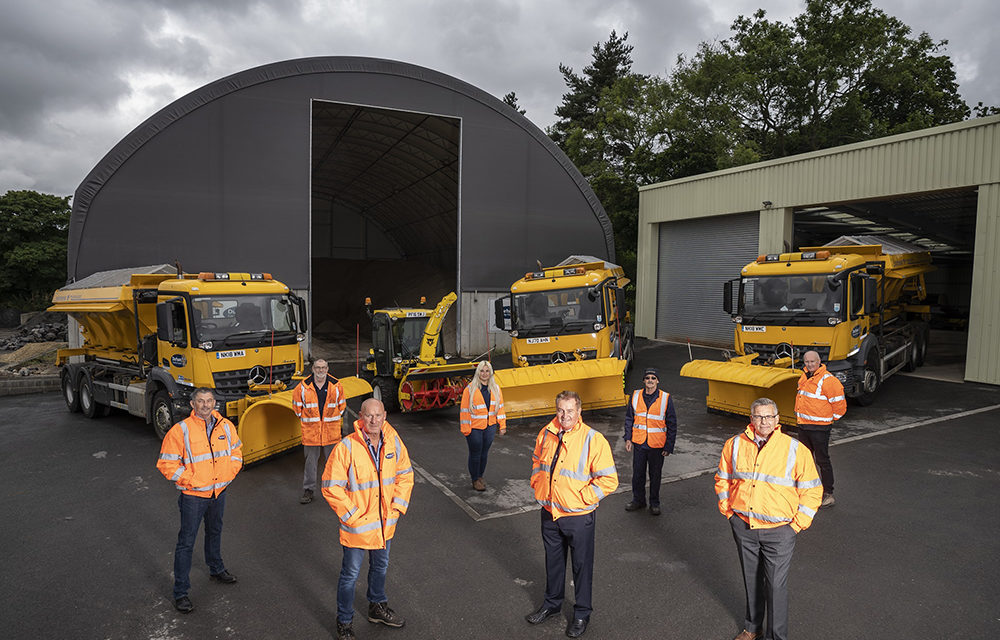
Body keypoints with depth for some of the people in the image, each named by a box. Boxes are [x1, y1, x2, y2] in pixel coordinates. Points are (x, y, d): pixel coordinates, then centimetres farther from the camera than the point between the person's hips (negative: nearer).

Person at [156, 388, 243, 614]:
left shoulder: (226, 426, -2)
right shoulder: (181, 430, -17)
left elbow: (236, 450, 12)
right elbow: (166, 463, -14)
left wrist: (229, 473, 1)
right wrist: (189, 480, -18)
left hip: (219, 493, 5)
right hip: (193, 496, -5)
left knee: (215, 533, 24)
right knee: (186, 542, 3)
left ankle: (216, 569, 46)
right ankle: (180, 592, 14)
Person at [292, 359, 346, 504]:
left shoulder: (336, 386, -1)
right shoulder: (304, 387, -3)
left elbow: (342, 405, 13)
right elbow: (296, 404, 12)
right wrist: (304, 418, 13)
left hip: (331, 431, 1)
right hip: (310, 431, 0)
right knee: (310, 461, 6)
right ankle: (308, 489, 19)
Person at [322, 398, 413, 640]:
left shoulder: (394, 442, -8)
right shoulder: (346, 447, -22)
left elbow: (405, 475, 5)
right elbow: (331, 487, -18)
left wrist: (397, 507, -2)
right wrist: (352, 516, -17)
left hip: (385, 523, 5)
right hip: (357, 527, -5)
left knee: (380, 567, 25)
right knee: (350, 574, 11)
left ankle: (377, 607, 49)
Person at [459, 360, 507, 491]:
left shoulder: (495, 388, 6)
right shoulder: (470, 388, -9)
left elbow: (500, 407, 10)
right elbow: (465, 409, -8)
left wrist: (502, 425, 7)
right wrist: (465, 429, -11)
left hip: (490, 426, 4)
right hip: (474, 428, -4)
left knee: (484, 453, 14)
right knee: (475, 454, 4)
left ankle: (480, 476, 31)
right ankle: (475, 480, 19)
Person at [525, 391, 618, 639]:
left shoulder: (593, 439, -19)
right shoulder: (546, 435, -2)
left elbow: (609, 480, -17)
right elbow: (536, 461, 18)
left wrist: (582, 497, -17)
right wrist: (537, 484, 7)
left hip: (578, 517, -4)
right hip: (549, 513, 5)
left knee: (582, 566, 12)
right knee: (553, 561, 22)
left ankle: (582, 614, 33)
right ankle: (552, 603, 44)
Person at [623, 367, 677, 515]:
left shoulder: (666, 398, -7)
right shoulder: (636, 396, 0)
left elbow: (672, 424, -3)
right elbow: (629, 418, 10)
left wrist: (669, 446, -5)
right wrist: (628, 438, 4)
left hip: (657, 445, -2)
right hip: (638, 442, 2)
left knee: (655, 475, 11)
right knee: (637, 473, 12)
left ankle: (654, 503, 28)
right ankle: (638, 500, 31)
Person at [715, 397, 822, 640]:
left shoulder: (795, 449, -8)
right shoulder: (735, 445, -1)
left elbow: (811, 490, -2)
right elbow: (722, 479, 13)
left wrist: (797, 524, -4)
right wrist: (728, 511, 8)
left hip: (778, 531, -3)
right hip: (743, 527, 3)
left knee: (776, 585, 3)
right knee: (751, 580, 17)